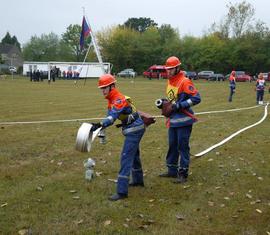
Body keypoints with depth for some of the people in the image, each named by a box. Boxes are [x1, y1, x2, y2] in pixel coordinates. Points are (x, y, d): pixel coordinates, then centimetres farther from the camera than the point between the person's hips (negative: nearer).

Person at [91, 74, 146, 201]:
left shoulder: (119, 100, -24)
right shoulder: (112, 100, 6)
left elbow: (112, 117, -38)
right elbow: (111, 116, 7)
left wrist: (99, 125, -51)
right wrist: (100, 127, -5)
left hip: (134, 130, -11)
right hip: (134, 129, 11)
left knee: (126, 158, -14)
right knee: (134, 155, 25)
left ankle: (122, 191, -14)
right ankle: (138, 180, 45)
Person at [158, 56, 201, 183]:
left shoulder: (184, 82, -15)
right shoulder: (169, 81, 12)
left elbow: (196, 98, -19)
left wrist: (178, 106, -21)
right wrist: (164, 102, 5)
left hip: (183, 120, -9)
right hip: (172, 120, 9)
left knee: (183, 147, -2)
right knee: (172, 145, 16)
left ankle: (183, 174, 8)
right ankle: (172, 171, 28)